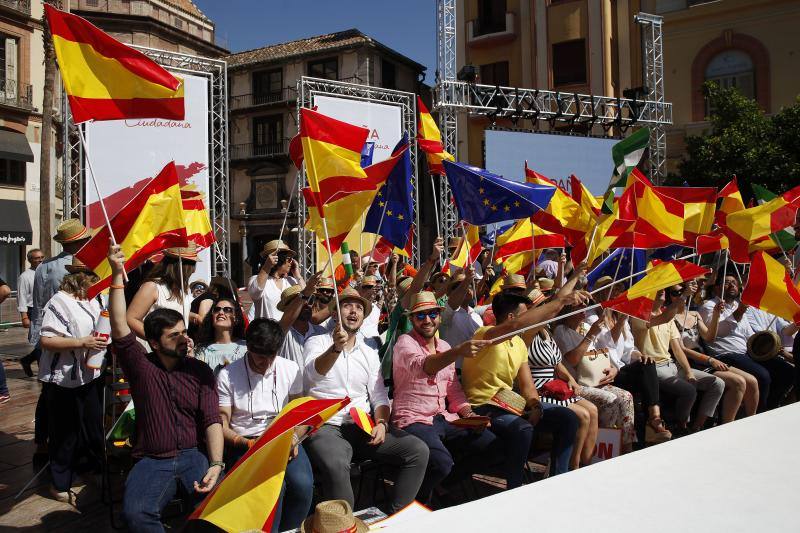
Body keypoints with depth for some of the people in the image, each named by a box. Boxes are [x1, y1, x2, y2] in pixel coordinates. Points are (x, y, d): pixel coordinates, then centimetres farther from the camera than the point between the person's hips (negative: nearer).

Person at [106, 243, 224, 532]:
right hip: (152, 461, 0)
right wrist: (117, 275, -17)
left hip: (193, 456, 0)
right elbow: (119, 327, -9)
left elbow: (212, 420, -1)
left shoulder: (200, 371, 7)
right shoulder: (141, 365, 5)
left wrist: (216, 464, -17)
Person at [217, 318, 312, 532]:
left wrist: (294, 438, -10)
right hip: (244, 444, -2)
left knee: (302, 483, -26)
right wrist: (249, 444, -17)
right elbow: (222, 426, -1)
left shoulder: (290, 369, 5)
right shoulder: (227, 376, -3)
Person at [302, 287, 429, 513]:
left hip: (364, 426, 5)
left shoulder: (368, 350, 17)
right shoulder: (317, 343, 2)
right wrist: (336, 348, -40)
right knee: (336, 465, -36)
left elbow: (379, 395, 14)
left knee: (418, 450, -14)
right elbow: (314, 374, -21)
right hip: (326, 427, -4)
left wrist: (381, 423, -7)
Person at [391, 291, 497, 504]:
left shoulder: (445, 347, 15)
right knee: (442, 462, -32)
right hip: (414, 420, -7)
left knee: (492, 445, -7)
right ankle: (417, 505, -2)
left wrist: (468, 414, 1)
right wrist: (459, 351, -47)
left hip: (444, 418, 7)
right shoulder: (405, 342, -9)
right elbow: (422, 367, -32)